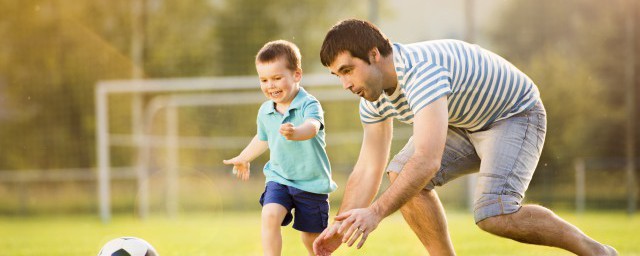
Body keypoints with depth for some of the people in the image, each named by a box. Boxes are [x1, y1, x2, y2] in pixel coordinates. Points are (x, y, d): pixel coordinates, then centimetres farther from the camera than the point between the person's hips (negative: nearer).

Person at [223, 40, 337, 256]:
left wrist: (295, 133, -63)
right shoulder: (265, 111, 1)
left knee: (311, 238, 7)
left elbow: (312, 127, -40)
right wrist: (244, 158, 39)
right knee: (270, 216, -23)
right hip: (279, 179, 4)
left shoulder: (309, 105, -17)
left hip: (312, 183, -4)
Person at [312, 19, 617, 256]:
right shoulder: (374, 98, -7)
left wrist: (375, 212, -49)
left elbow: (428, 160, -46)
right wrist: (340, 228, -8)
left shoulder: (421, 71, -36)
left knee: (493, 214, -28)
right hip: (465, 124, 9)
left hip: (515, 114, -9)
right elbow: (367, 169, 1)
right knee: (400, 175, -11)